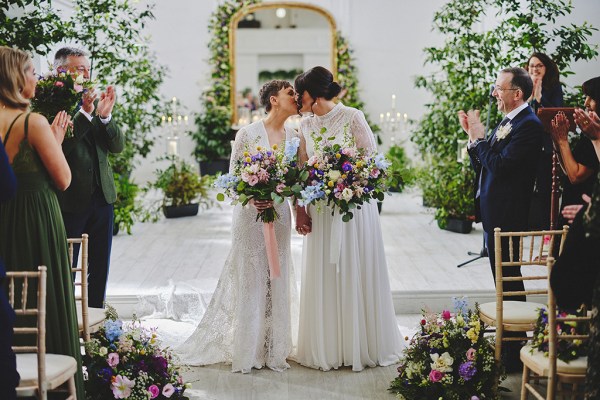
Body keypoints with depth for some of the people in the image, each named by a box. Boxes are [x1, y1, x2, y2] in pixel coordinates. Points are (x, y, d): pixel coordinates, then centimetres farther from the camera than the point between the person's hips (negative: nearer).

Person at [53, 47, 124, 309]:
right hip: (70, 199, -6)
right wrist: (85, 113, -28)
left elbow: (118, 146, 3)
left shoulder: (96, 102, 8)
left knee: (100, 267, 13)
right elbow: (59, 146, -22)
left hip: (101, 196, 6)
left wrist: (105, 115, -14)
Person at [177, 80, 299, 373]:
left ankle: (273, 350, 18)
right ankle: (245, 351, 13)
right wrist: (252, 198, -23)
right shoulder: (248, 134, -9)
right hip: (251, 214, -5)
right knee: (250, 281, 1)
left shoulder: (293, 136, 7)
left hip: (280, 214, 5)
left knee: (277, 282, 8)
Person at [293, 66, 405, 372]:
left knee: (356, 275, 3)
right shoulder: (306, 126, 7)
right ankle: (327, 346, 18)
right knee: (323, 277, 7)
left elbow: (371, 158, -7)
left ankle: (363, 345, 17)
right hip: (319, 209, 4)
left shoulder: (352, 117, -7)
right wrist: (300, 209, -3)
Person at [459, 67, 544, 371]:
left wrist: (479, 138, -14)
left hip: (508, 217, -10)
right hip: (493, 215, 10)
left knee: (509, 279, -4)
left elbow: (500, 166, -25)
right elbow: (482, 167, 13)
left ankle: (515, 355, 4)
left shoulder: (528, 125, -15)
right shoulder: (505, 123, 13)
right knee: (503, 278, 16)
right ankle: (508, 343, 26)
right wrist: (473, 135, 3)